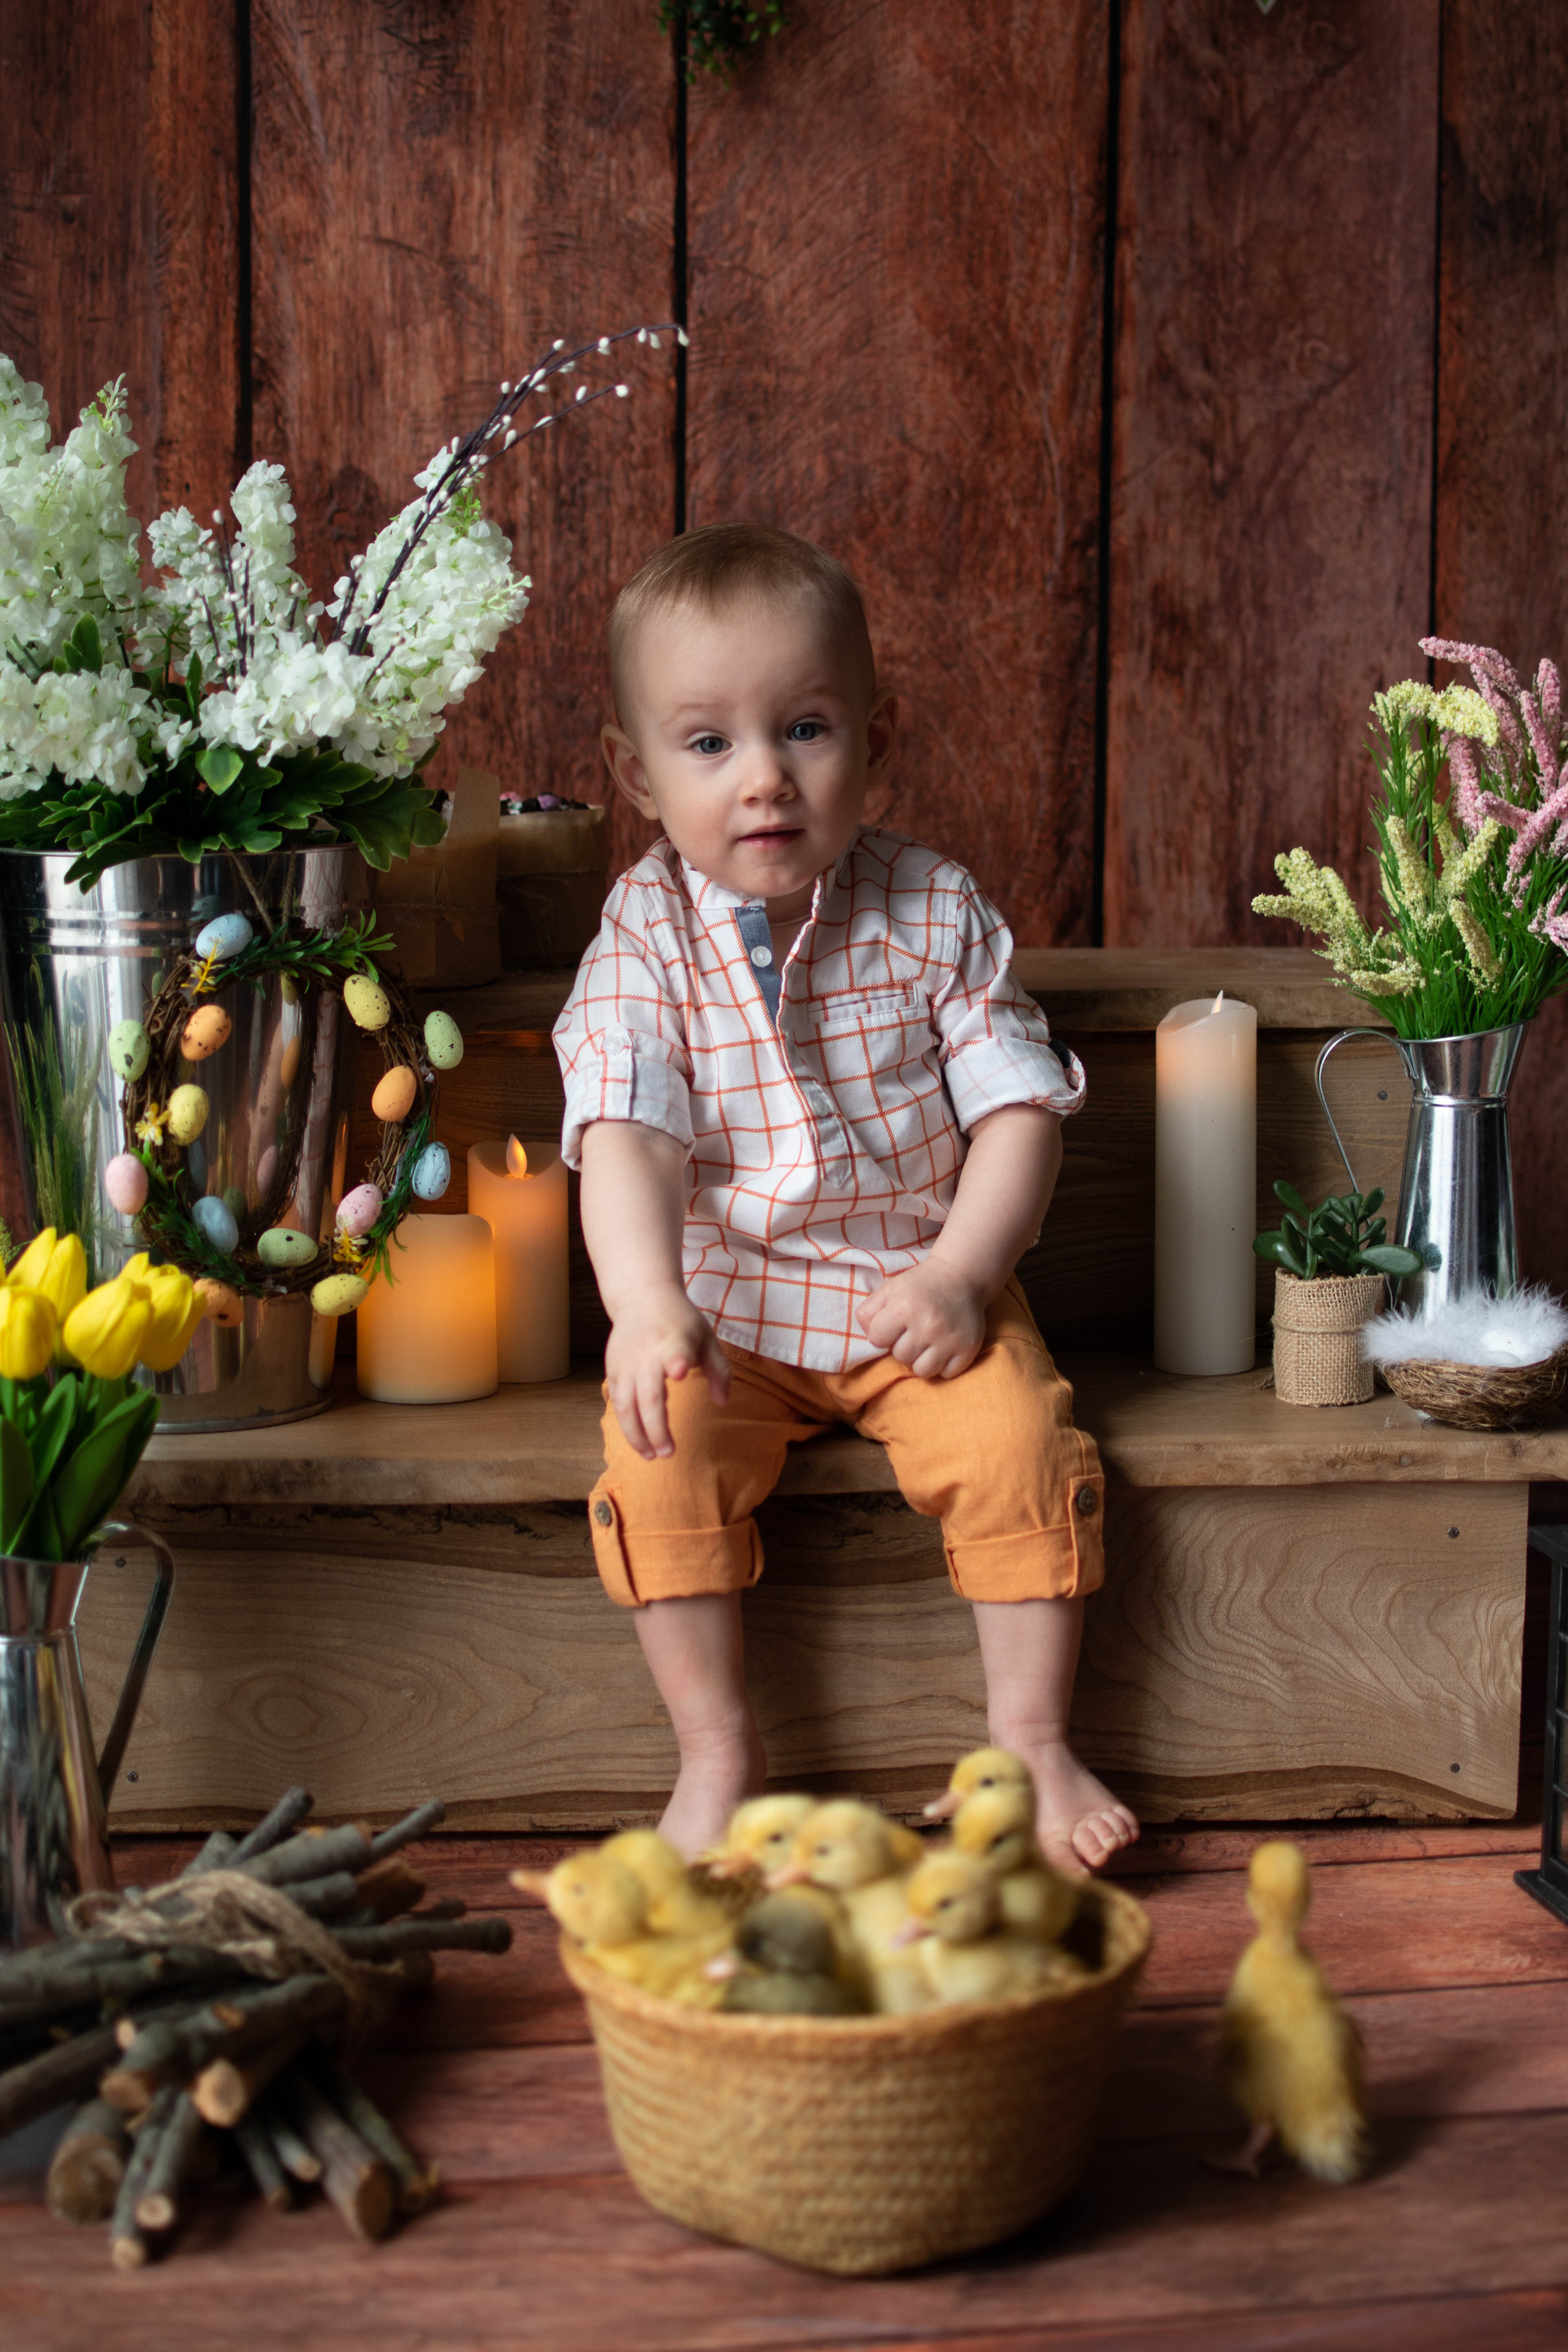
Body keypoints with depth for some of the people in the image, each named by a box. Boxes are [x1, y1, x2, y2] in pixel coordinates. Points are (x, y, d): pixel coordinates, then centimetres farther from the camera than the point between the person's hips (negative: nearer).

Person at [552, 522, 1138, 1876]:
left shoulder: (936, 913, -4)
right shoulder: (647, 934, -7)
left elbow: (1020, 1106, -4)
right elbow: (625, 1132, -19)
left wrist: (961, 1272, -18)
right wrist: (646, 1305, -36)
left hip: (917, 1289, 1)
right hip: (724, 1310, 0)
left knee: (1017, 1439, -22)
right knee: (661, 1447, -25)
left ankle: (1031, 1738, -3)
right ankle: (718, 1749, -8)